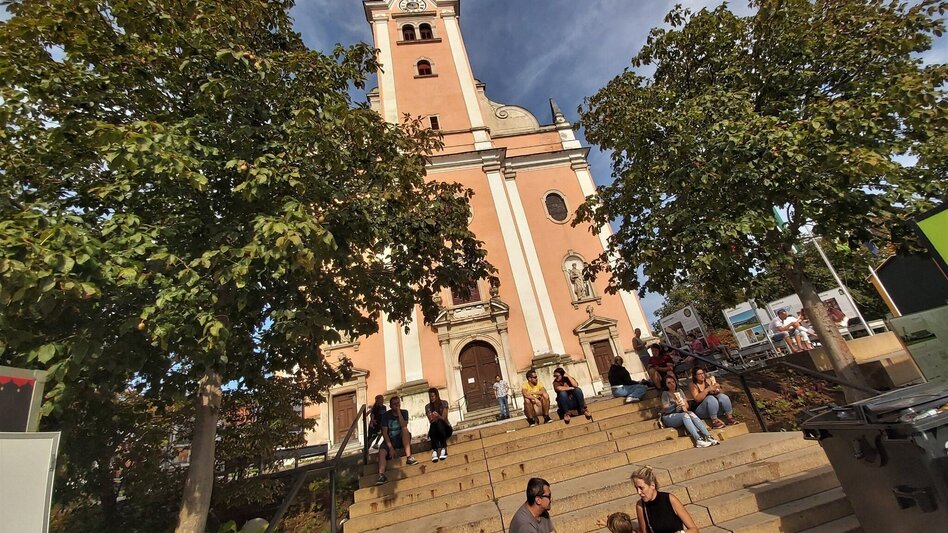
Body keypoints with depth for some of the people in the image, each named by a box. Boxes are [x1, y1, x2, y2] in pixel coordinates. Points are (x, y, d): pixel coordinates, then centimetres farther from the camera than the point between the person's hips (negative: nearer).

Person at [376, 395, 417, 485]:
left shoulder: (404, 412, -2)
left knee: (405, 429, -31)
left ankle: (409, 457, -37)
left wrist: (399, 411, -19)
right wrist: (390, 447, -22)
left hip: (402, 439, 0)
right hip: (390, 440, 0)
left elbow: (403, 426, -18)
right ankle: (381, 475, -41)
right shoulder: (386, 415, -4)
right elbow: (384, 432, -11)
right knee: (382, 451, -29)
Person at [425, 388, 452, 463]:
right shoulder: (427, 407, 8)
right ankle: (434, 451, -46)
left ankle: (444, 449, -40)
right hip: (435, 429, 1)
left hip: (445, 427, -1)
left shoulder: (444, 403, 3)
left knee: (439, 422, -36)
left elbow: (444, 418, -6)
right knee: (433, 426, -35)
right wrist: (432, 419, -26)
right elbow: (430, 421, -2)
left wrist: (438, 416, -28)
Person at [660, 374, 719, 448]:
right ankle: (698, 440, -45)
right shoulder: (665, 394, -2)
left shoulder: (679, 391, 16)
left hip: (680, 415, 5)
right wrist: (675, 405, -27)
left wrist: (683, 406, -11)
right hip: (669, 417, -5)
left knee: (691, 414, -26)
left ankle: (708, 436, -38)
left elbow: (687, 405, 12)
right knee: (685, 415, -33)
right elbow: (665, 409, -11)